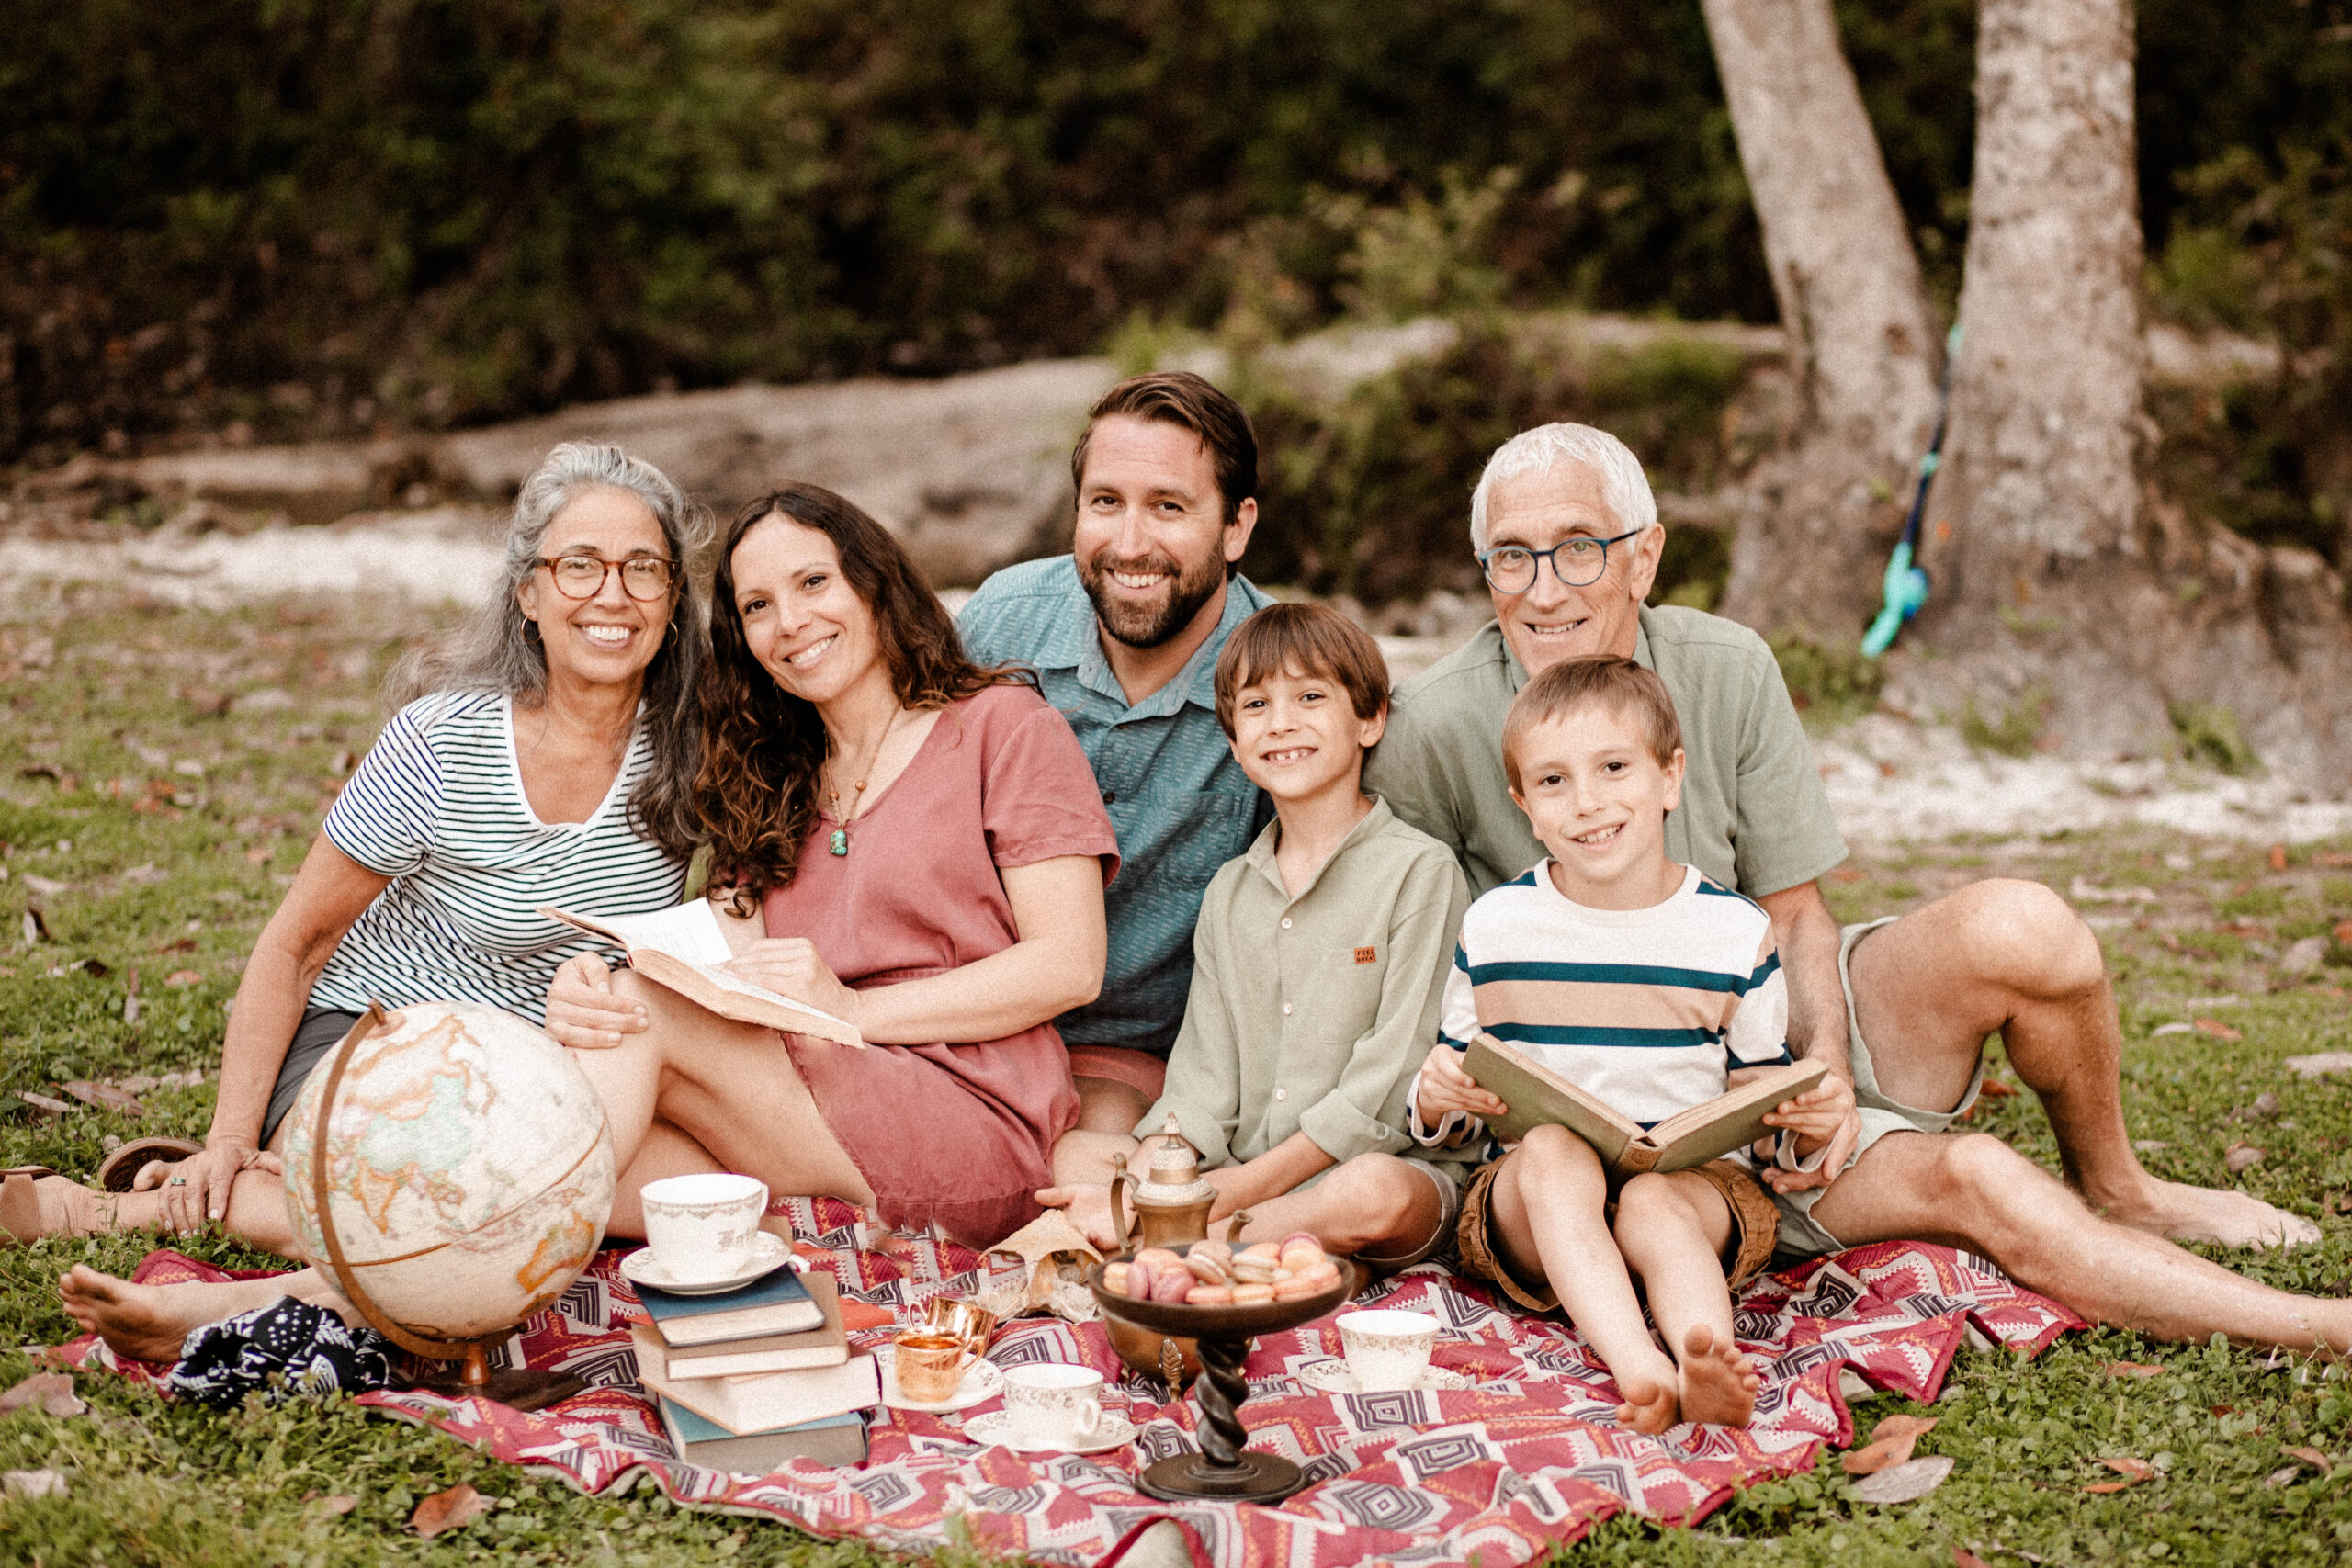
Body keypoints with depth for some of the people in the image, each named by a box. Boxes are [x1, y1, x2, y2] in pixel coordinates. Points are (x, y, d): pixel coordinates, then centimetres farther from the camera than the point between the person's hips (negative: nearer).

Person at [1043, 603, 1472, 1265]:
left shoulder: (1419, 870, -3)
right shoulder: (1229, 893, 15)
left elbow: (1392, 1084, -10)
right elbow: (1205, 1076, 10)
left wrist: (1252, 1184, -16)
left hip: (1394, 1163, -4)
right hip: (1238, 1177, 4)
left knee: (1376, 1192, -38)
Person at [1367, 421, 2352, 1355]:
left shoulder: (1727, 671, -6)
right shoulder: (1434, 731, -16)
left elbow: (1795, 918, -1)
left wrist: (1827, 1075, -18)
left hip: (1798, 1029, 4)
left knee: (2020, 930, -24)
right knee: (1970, 1180, -27)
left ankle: (2114, 1194, 5)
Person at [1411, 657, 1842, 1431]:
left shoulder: (1735, 932, 4)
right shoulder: (1494, 925, 5)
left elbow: (1766, 1098, 11)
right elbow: (1448, 1122, 11)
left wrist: (1810, 1128, -14)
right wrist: (1435, 1097, -14)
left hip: (1695, 1184, -1)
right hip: (1537, 1202, 1)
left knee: (1654, 1204, -34)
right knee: (1553, 1149, -32)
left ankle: (1705, 1354, -60)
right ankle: (1637, 1367, -50)